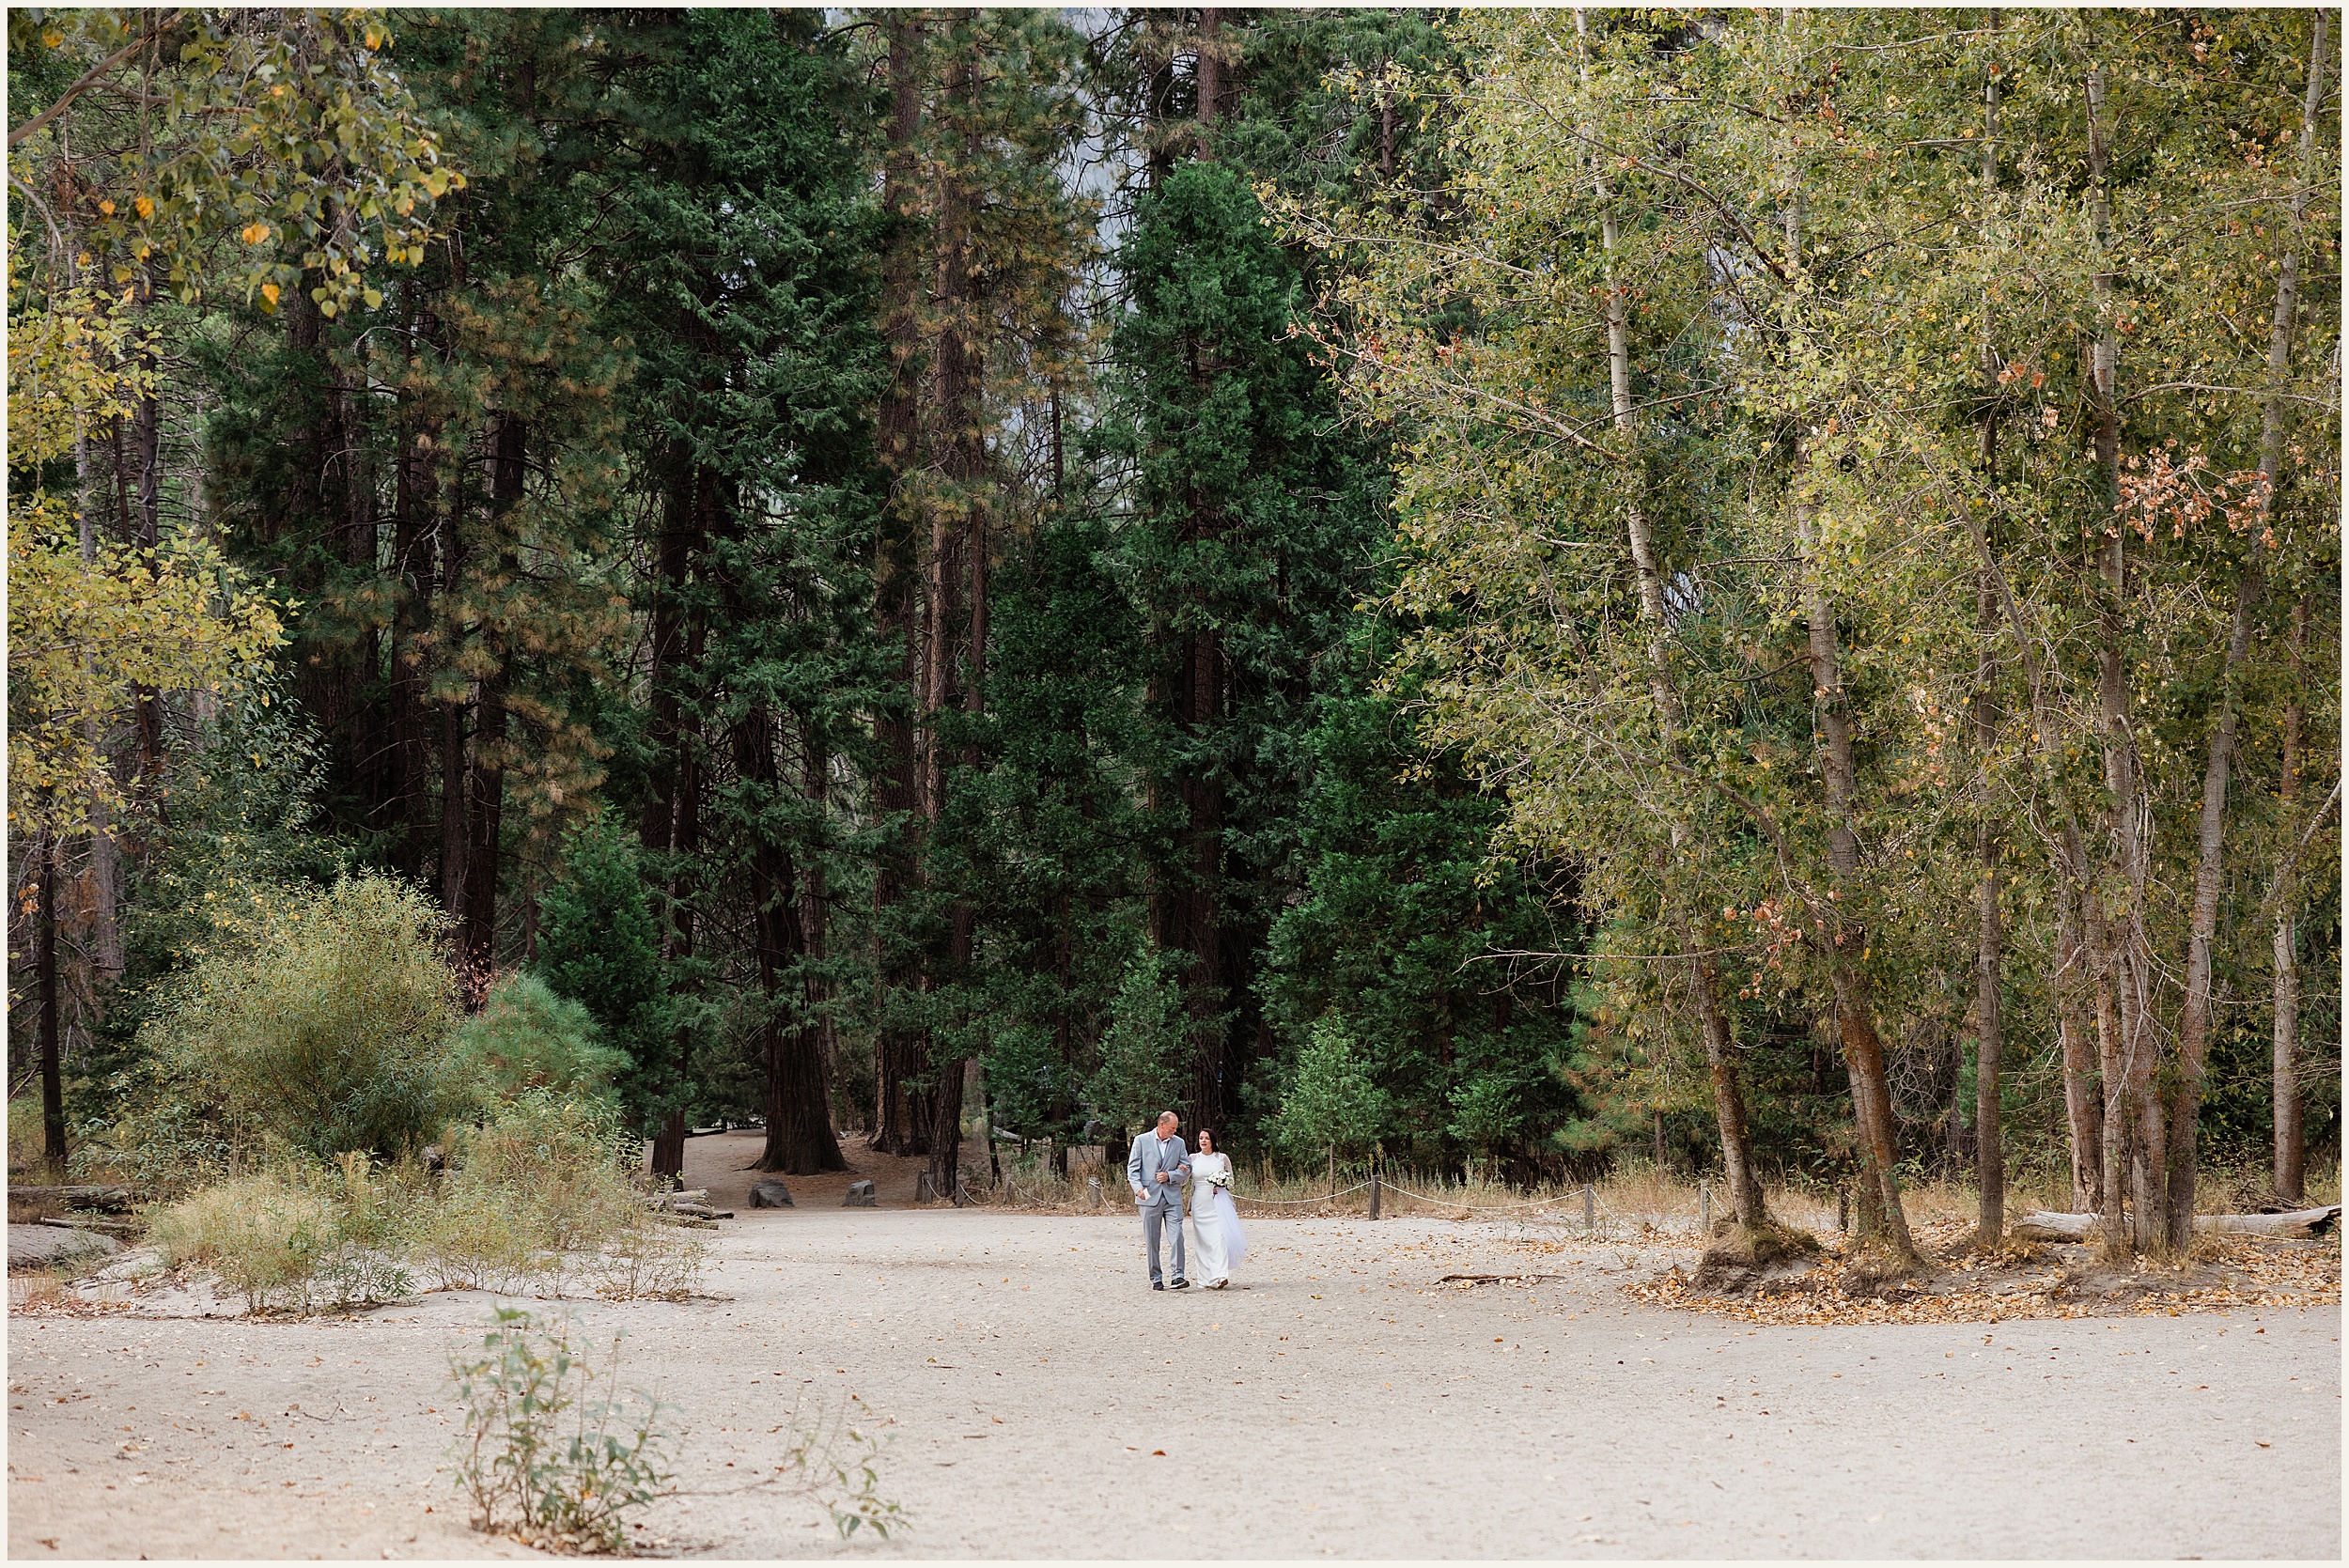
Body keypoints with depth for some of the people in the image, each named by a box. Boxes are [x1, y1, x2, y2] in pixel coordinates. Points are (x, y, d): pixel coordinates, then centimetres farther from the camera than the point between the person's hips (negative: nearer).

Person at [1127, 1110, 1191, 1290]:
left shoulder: (1178, 1142, 12)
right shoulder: (1142, 1141, 4)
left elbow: (1187, 1170, 11)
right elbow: (1132, 1167, 2)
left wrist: (1169, 1176, -6)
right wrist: (1138, 1187, -14)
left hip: (1172, 1197, 2)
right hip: (1150, 1196, -2)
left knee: (1177, 1236, -11)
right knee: (1152, 1240, 1)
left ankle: (1178, 1276, -10)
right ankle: (1155, 1279, 8)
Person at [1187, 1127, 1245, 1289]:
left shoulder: (1223, 1158, 7)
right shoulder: (1193, 1159, 10)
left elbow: (1231, 1182, 13)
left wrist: (1221, 1187, -7)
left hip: (1219, 1202, -2)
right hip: (1200, 1205, 2)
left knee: (1219, 1238, -14)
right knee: (1204, 1241, 0)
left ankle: (1220, 1276, -21)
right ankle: (1206, 1278, 7)